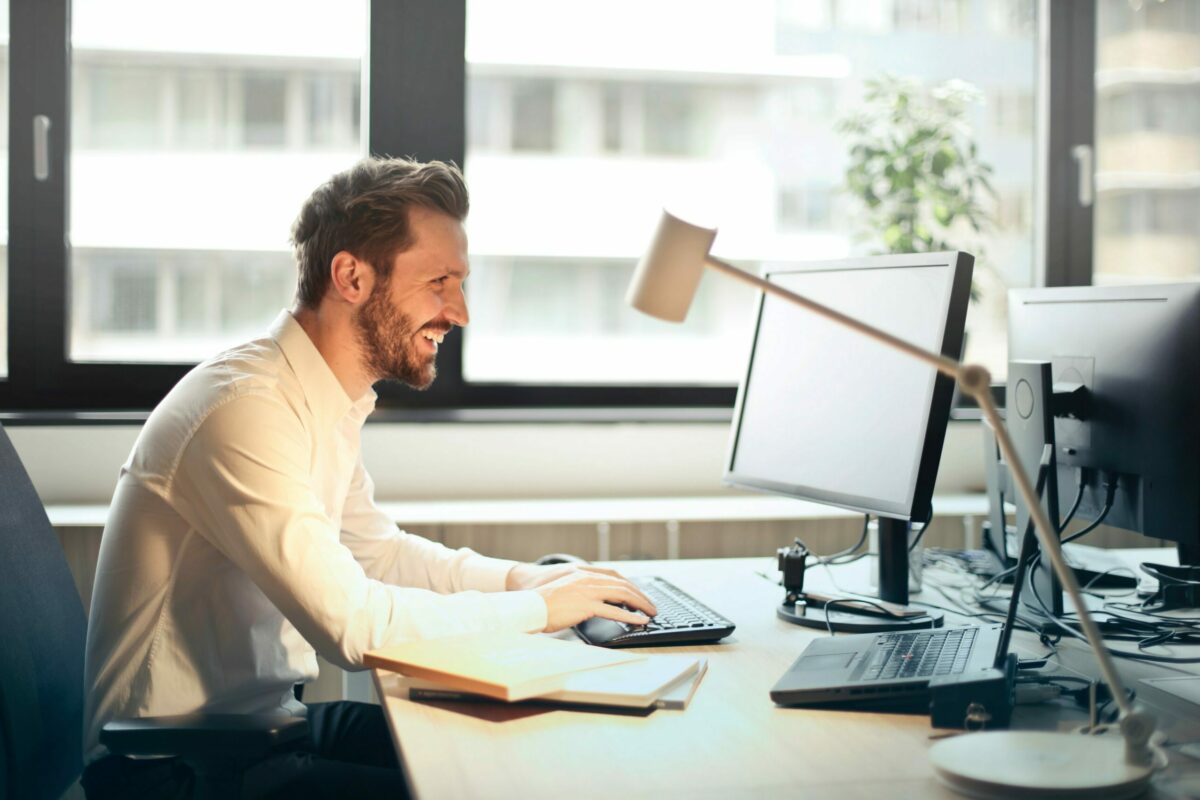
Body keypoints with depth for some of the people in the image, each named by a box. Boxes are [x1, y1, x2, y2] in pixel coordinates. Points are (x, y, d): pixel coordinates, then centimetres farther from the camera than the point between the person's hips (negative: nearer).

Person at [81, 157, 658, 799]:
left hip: (268, 716, 9)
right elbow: (350, 622, -28)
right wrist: (537, 608, -16)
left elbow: (377, 549, 18)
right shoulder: (246, 409, -24)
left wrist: (530, 577, 4)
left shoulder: (326, 400, 6)